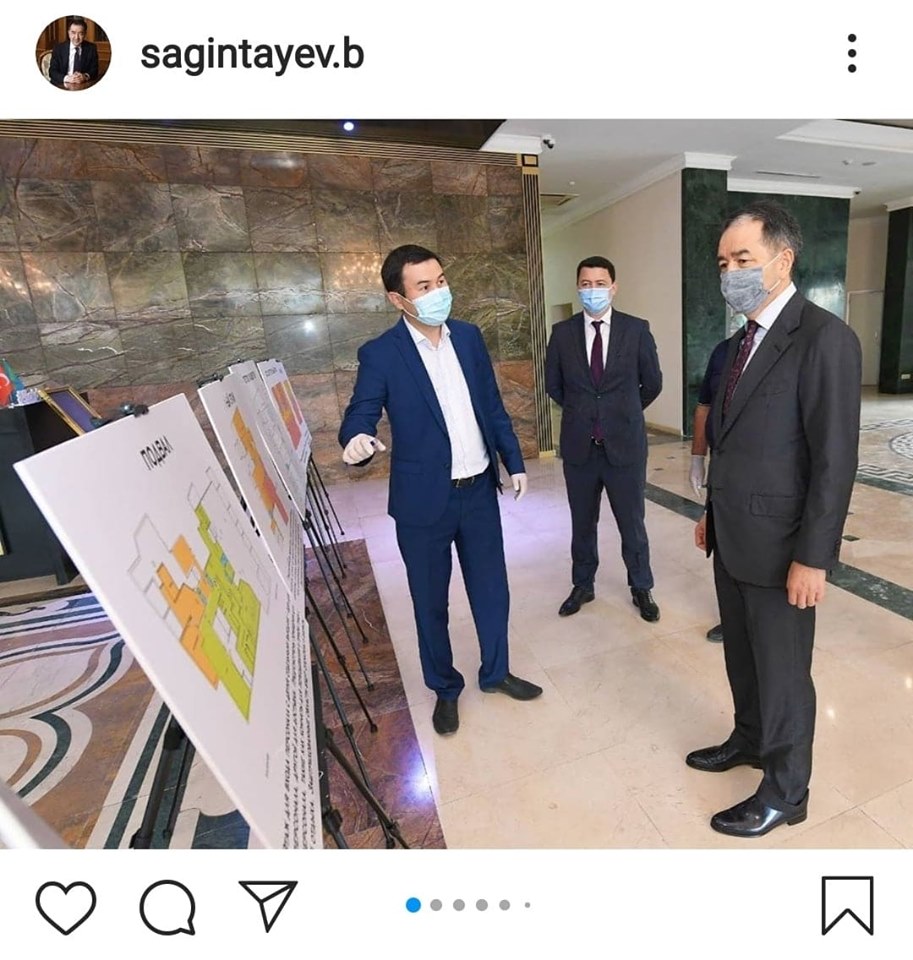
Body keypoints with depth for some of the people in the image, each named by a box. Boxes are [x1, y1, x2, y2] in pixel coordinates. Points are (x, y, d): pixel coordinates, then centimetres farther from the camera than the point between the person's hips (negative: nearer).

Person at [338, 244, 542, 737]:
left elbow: (492, 406, 10)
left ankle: (495, 672, 42)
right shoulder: (379, 355, -10)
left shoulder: (469, 336, 5)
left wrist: (514, 461, 9)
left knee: (491, 589, 17)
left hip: (480, 491, 5)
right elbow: (359, 416, -11)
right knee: (430, 602, 13)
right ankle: (444, 687, 38)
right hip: (424, 500, -4)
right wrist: (357, 442, -35)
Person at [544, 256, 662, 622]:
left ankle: (641, 589, 31)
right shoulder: (562, 332, 1)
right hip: (578, 446, 1)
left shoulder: (637, 329, -2)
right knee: (582, 524, 14)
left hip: (625, 444, -1)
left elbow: (652, 383, 8)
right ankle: (583, 585, 34)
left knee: (632, 524, 11)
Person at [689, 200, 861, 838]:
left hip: (778, 544, -7)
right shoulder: (744, 340, 10)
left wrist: (812, 557, -18)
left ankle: (785, 791, 32)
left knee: (783, 671, 10)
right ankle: (750, 739, 46)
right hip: (732, 536, 8)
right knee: (742, 655, 23)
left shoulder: (825, 337, -15)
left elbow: (835, 460, -18)